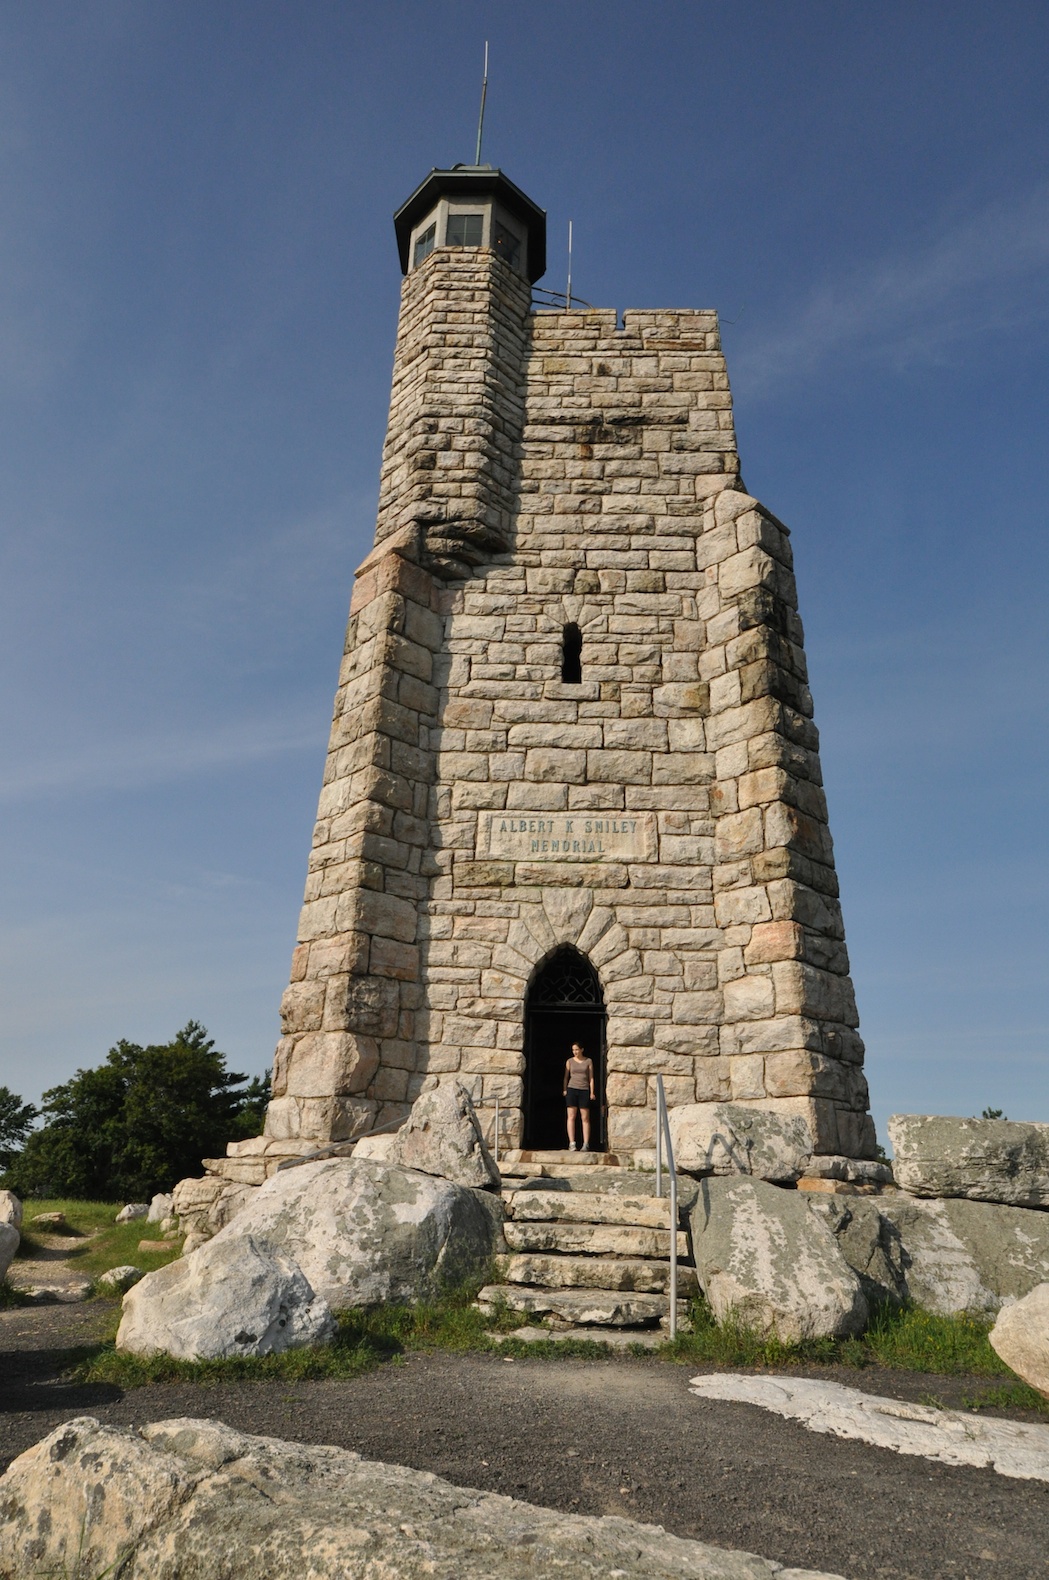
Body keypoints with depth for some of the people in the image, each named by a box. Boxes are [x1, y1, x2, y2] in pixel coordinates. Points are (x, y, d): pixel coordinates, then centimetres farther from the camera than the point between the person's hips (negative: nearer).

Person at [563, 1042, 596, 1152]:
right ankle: (572, 1143, -5)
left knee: (585, 1118, -1)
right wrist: (565, 1090, 1)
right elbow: (566, 1076, 11)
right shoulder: (569, 1061, 9)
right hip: (572, 1089, 1)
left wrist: (592, 1092, 0)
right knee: (571, 1117, -4)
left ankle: (586, 1144, 0)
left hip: (584, 1090, -1)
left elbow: (591, 1078, 6)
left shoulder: (588, 1061, 7)